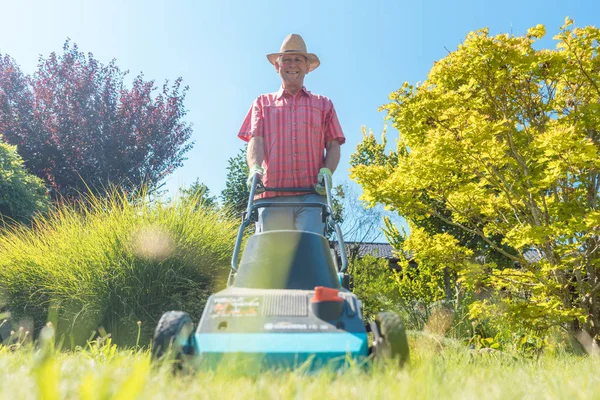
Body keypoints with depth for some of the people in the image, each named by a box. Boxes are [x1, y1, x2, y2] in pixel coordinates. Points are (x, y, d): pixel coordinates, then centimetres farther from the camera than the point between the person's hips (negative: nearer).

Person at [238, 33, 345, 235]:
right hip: (272, 195, 0)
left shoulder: (323, 104, 23)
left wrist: (327, 171, -7)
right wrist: (255, 167, -13)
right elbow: (255, 141, 8)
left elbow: (333, 145, 14)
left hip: (311, 195, 0)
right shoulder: (262, 103, 23)